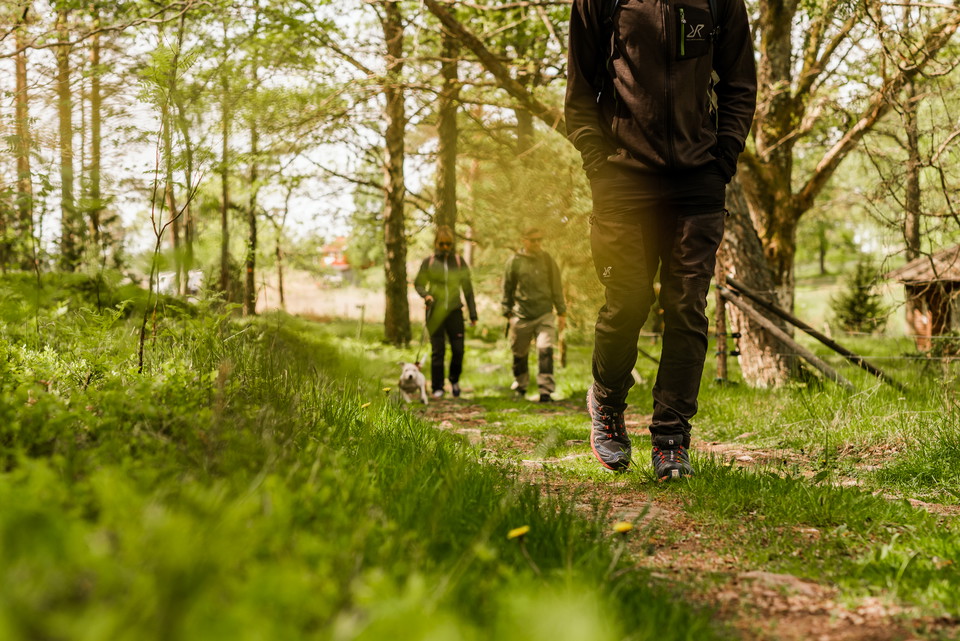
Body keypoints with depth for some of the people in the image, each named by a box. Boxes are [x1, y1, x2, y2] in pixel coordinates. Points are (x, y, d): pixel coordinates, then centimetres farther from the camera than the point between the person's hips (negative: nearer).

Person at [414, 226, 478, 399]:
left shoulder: (459, 261, 6)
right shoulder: (429, 262, 3)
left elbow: (467, 288, 9)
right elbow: (418, 283, 10)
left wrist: (473, 314, 6)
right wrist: (425, 295, -13)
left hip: (454, 311, 1)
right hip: (435, 312, -1)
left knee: (458, 349, -3)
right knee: (437, 351, -1)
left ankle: (454, 380, 23)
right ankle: (437, 388, 9)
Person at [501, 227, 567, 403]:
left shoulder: (547, 261, 5)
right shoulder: (514, 262, 0)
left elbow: (557, 288, 11)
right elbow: (507, 289, 7)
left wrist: (561, 313, 8)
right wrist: (508, 313, 4)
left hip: (545, 314, 0)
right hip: (522, 316, 0)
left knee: (545, 349, -16)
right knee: (519, 353, 11)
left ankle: (545, 390, -13)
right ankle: (520, 385, 34)